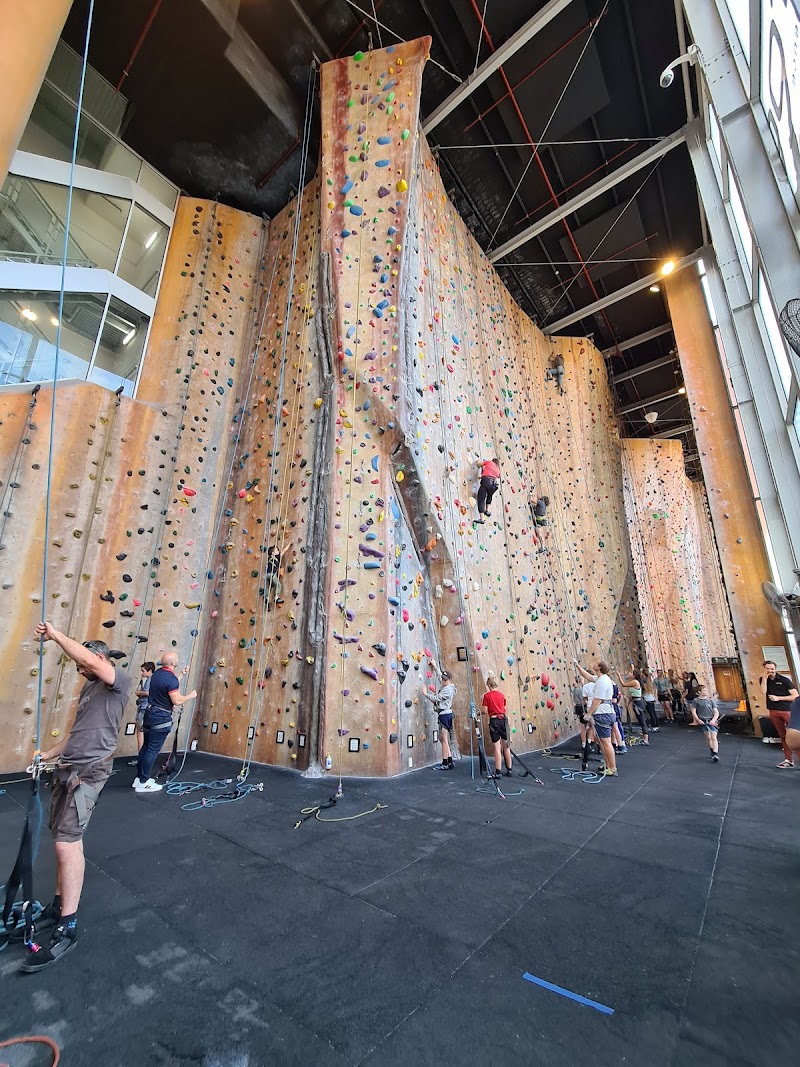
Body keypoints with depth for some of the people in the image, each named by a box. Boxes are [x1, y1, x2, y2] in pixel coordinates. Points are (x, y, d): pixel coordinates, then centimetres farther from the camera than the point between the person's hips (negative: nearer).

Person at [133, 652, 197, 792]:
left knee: (146, 747, 18)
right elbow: (177, 701, -22)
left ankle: (139, 777, 28)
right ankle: (143, 783, 10)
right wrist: (191, 695, -7)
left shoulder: (157, 673, 4)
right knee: (153, 750, 2)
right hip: (161, 718, -9)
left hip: (150, 713, 9)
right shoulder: (171, 678, -23)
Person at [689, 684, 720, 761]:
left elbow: (716, 712, 1)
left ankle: (715, 754, -11)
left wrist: (713, 720, -13)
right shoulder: (696, 700, -3)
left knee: (714, 738, -9)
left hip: (712, 721, 0)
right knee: (709, 738, 12)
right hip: (703, 721, 0)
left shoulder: (710, 700, 2)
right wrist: (698, 720, -9)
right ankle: (712, 752, 28)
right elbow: (693, 711, 0)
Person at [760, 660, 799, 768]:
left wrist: (778, 698, -12)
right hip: (773, 711, 3)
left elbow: (795, 696, -5)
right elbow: (763, 692, -11)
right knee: (783, 736, 9)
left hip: (787, 710, -3)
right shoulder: (763, 679, 5)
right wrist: (764, 678, -15)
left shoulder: (785, 680, -5)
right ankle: (789, 760, 13)